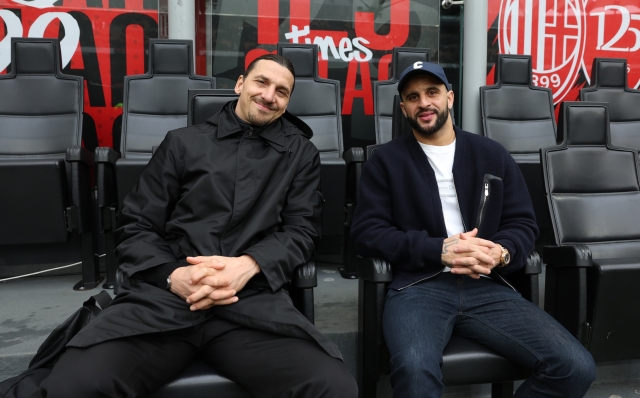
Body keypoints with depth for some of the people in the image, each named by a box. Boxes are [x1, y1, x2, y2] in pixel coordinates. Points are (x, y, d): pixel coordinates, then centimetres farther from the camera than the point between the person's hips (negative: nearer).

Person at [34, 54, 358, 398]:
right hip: (162, 296, 1)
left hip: (253, 300, 0)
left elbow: (302, 229, 9)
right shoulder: (183, 142, 17)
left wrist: (249, 265, -12)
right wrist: (173, 275, -9)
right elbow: (135, 228, 13)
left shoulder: (300, 153, 17)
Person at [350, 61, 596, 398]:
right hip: (418, 287, -3)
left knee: (577, 368, -15)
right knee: (415, 370, -36)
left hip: (487, 286, 4)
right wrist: (438, 249, -13)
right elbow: (367, 232, 0)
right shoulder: (386, 161, 9)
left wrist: (501, 253, -10)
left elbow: (523, 223, 15)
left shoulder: (492, 154, 16)